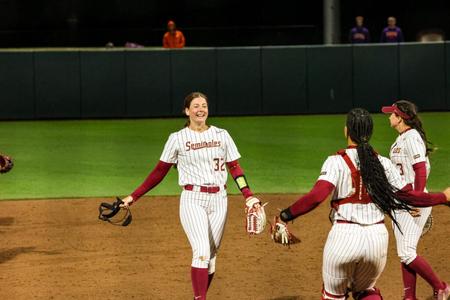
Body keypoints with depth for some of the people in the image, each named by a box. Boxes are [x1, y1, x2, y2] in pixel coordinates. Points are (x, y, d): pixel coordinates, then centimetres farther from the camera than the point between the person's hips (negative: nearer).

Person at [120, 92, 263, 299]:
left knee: (211, 256, 4)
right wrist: (134, 197, 2)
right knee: (202, 251, -19)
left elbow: (235, 168, 8)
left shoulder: (221, 135, 8)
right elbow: (160, 171, 6)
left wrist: (248, 196, -6)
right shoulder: (177, 138, 2)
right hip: (192, 199, -3)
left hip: (218, 199, 3)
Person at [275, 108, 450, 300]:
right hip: (378, 237, 4)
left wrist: (286, 215, -14)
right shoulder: (384, 164, 3)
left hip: (345, 235, -4)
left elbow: (317, 196, -20)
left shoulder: (336, 162, -7)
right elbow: (407, 196, 4)